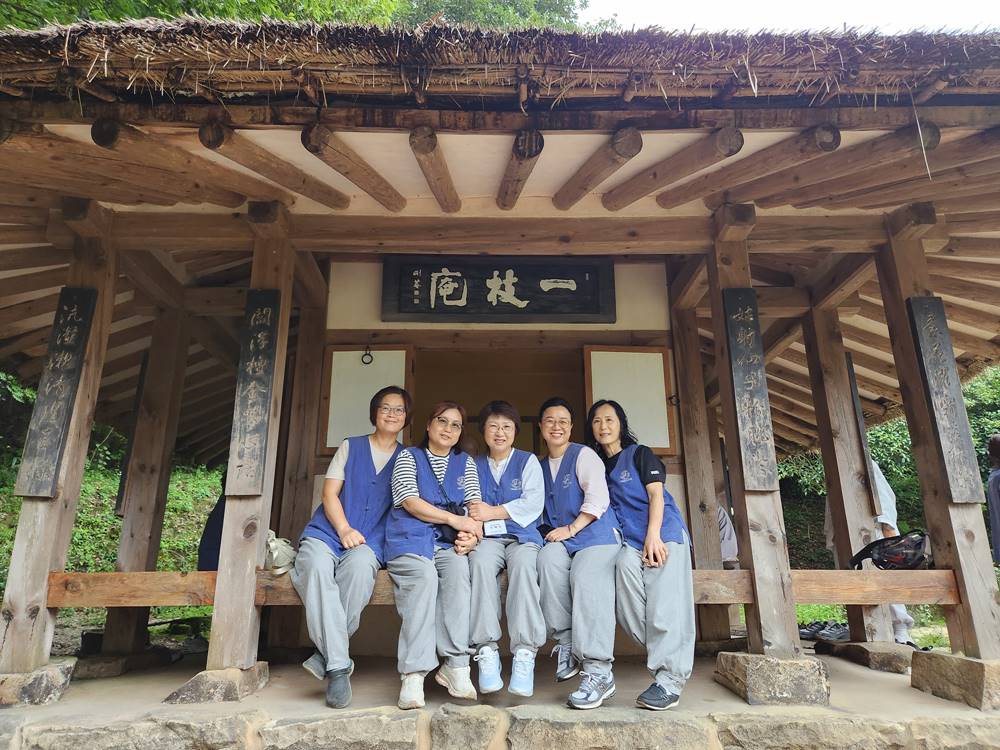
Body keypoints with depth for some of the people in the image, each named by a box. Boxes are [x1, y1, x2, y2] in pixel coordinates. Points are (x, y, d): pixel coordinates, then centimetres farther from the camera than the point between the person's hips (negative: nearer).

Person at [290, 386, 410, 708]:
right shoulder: (350, 447, 15)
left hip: (370, 541, 0)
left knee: (359, 565, -36)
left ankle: (328, 653, -22)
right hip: (326, 532, 1)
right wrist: (344, 529, -11)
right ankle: (338, 666, -32)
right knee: (316, 565, -34)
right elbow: (329, 493, 6)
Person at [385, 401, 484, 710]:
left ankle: (455, 665, -28)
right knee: (424, 577, -32)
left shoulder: (466, 462, 21)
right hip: (410, 538, -2)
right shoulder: (408, 457, 11)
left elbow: (475, 505, 11)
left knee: (458, 571, -30)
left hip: (448, 542, 2)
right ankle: (413, 674, -33)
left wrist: (470, 536, -10)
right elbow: (410, 502, -4)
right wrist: (455, 519, -11)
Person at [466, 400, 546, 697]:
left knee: (523, 564, -35)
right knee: (480, 561, -33)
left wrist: (493, 512, -8)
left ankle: (525, 653, -35)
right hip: (487, 538, 1)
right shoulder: (474, 465, 20)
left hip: (522, 536, -1)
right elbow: (467, 506, 7)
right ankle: (486, 651, -33)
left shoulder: (528, 461, 14)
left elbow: (533, 504, -1)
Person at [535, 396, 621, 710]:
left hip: (596, 534, -4)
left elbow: (598, 498, -9)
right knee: (548, 558, -30)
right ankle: (566, 644, -21)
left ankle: (598, 672, -33)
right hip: (559, 538, 5)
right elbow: (540, 510, 21)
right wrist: (553, 532, 2)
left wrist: (571, 528, -13)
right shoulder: (541, 466, 21)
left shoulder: (584, 455, 3)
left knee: (586, 577, -32)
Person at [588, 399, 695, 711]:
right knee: (625, 563, -27)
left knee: (665, 606, -15)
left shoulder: (639, 454, 7)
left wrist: (653, 537, -15)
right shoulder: (598, 466, 21)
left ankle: (669, 681, -15)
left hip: (663, 534, -3)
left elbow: (656, 495, -2)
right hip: (630, 541, 3)